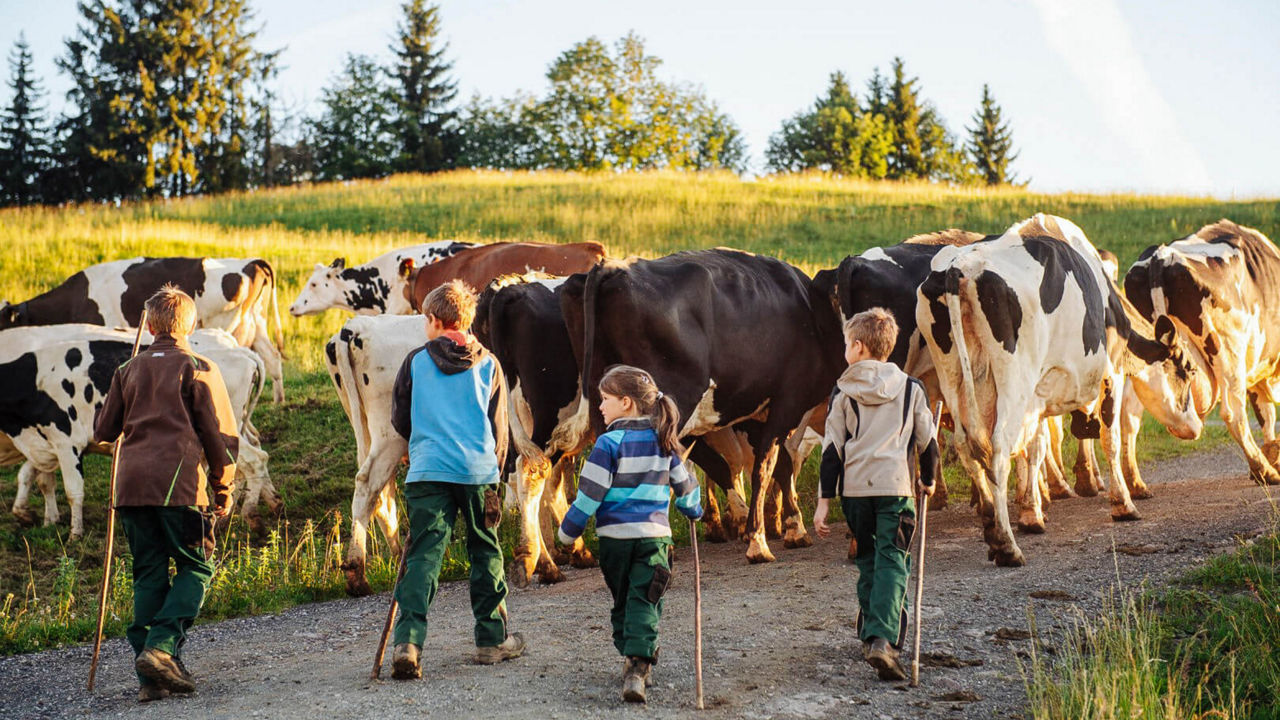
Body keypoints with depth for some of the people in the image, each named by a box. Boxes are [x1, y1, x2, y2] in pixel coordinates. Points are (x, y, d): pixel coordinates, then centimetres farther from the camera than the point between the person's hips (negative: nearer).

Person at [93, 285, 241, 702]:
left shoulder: (129, 370, 15)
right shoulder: (198, 369, 3)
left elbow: (104, 430, 22)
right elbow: (220, 435, 0)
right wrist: (223, 489, 9)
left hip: (131, 485, 4)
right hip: (180, 484, -4)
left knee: (149, 575, 10)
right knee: (196, 567, 6)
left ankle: (150, 677, 6)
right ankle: (161, 647, -13)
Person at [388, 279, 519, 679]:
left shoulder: (416, 362, 4)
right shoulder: (488, 365, 6)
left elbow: (400, 421, 12)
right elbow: (499, 427, 10)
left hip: (427, 470, -1)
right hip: (479, 470, 1)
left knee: (423, 556, -3)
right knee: (485, 552, 14)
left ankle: (407, 642, -17)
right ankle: (492, 640, 22)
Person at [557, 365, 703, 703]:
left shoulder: (609, 443, -9)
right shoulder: (663, 441, 7)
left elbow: (590, 493, -9)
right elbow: (684, 482, 19)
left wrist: (568, 531, 1)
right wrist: (693, 510, 39)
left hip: (615, 537, -2)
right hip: (654, 535, 2)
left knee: (622, 600, 15)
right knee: (644, 602, -2)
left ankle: (633, 663, 21)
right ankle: (638, 666, -19)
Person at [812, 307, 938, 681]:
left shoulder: (843, 392, 2)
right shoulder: (911, 388, 4)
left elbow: (832, 449, 0)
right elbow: (927, 441, 10)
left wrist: (823, 501, 2)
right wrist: (928, 480, 28)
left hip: (854, 489, 1)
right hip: (895, 487, -1)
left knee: (867, 561, 19)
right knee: (891, 563, -3)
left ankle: (870, 634, 23)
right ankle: (883, 640, -21)